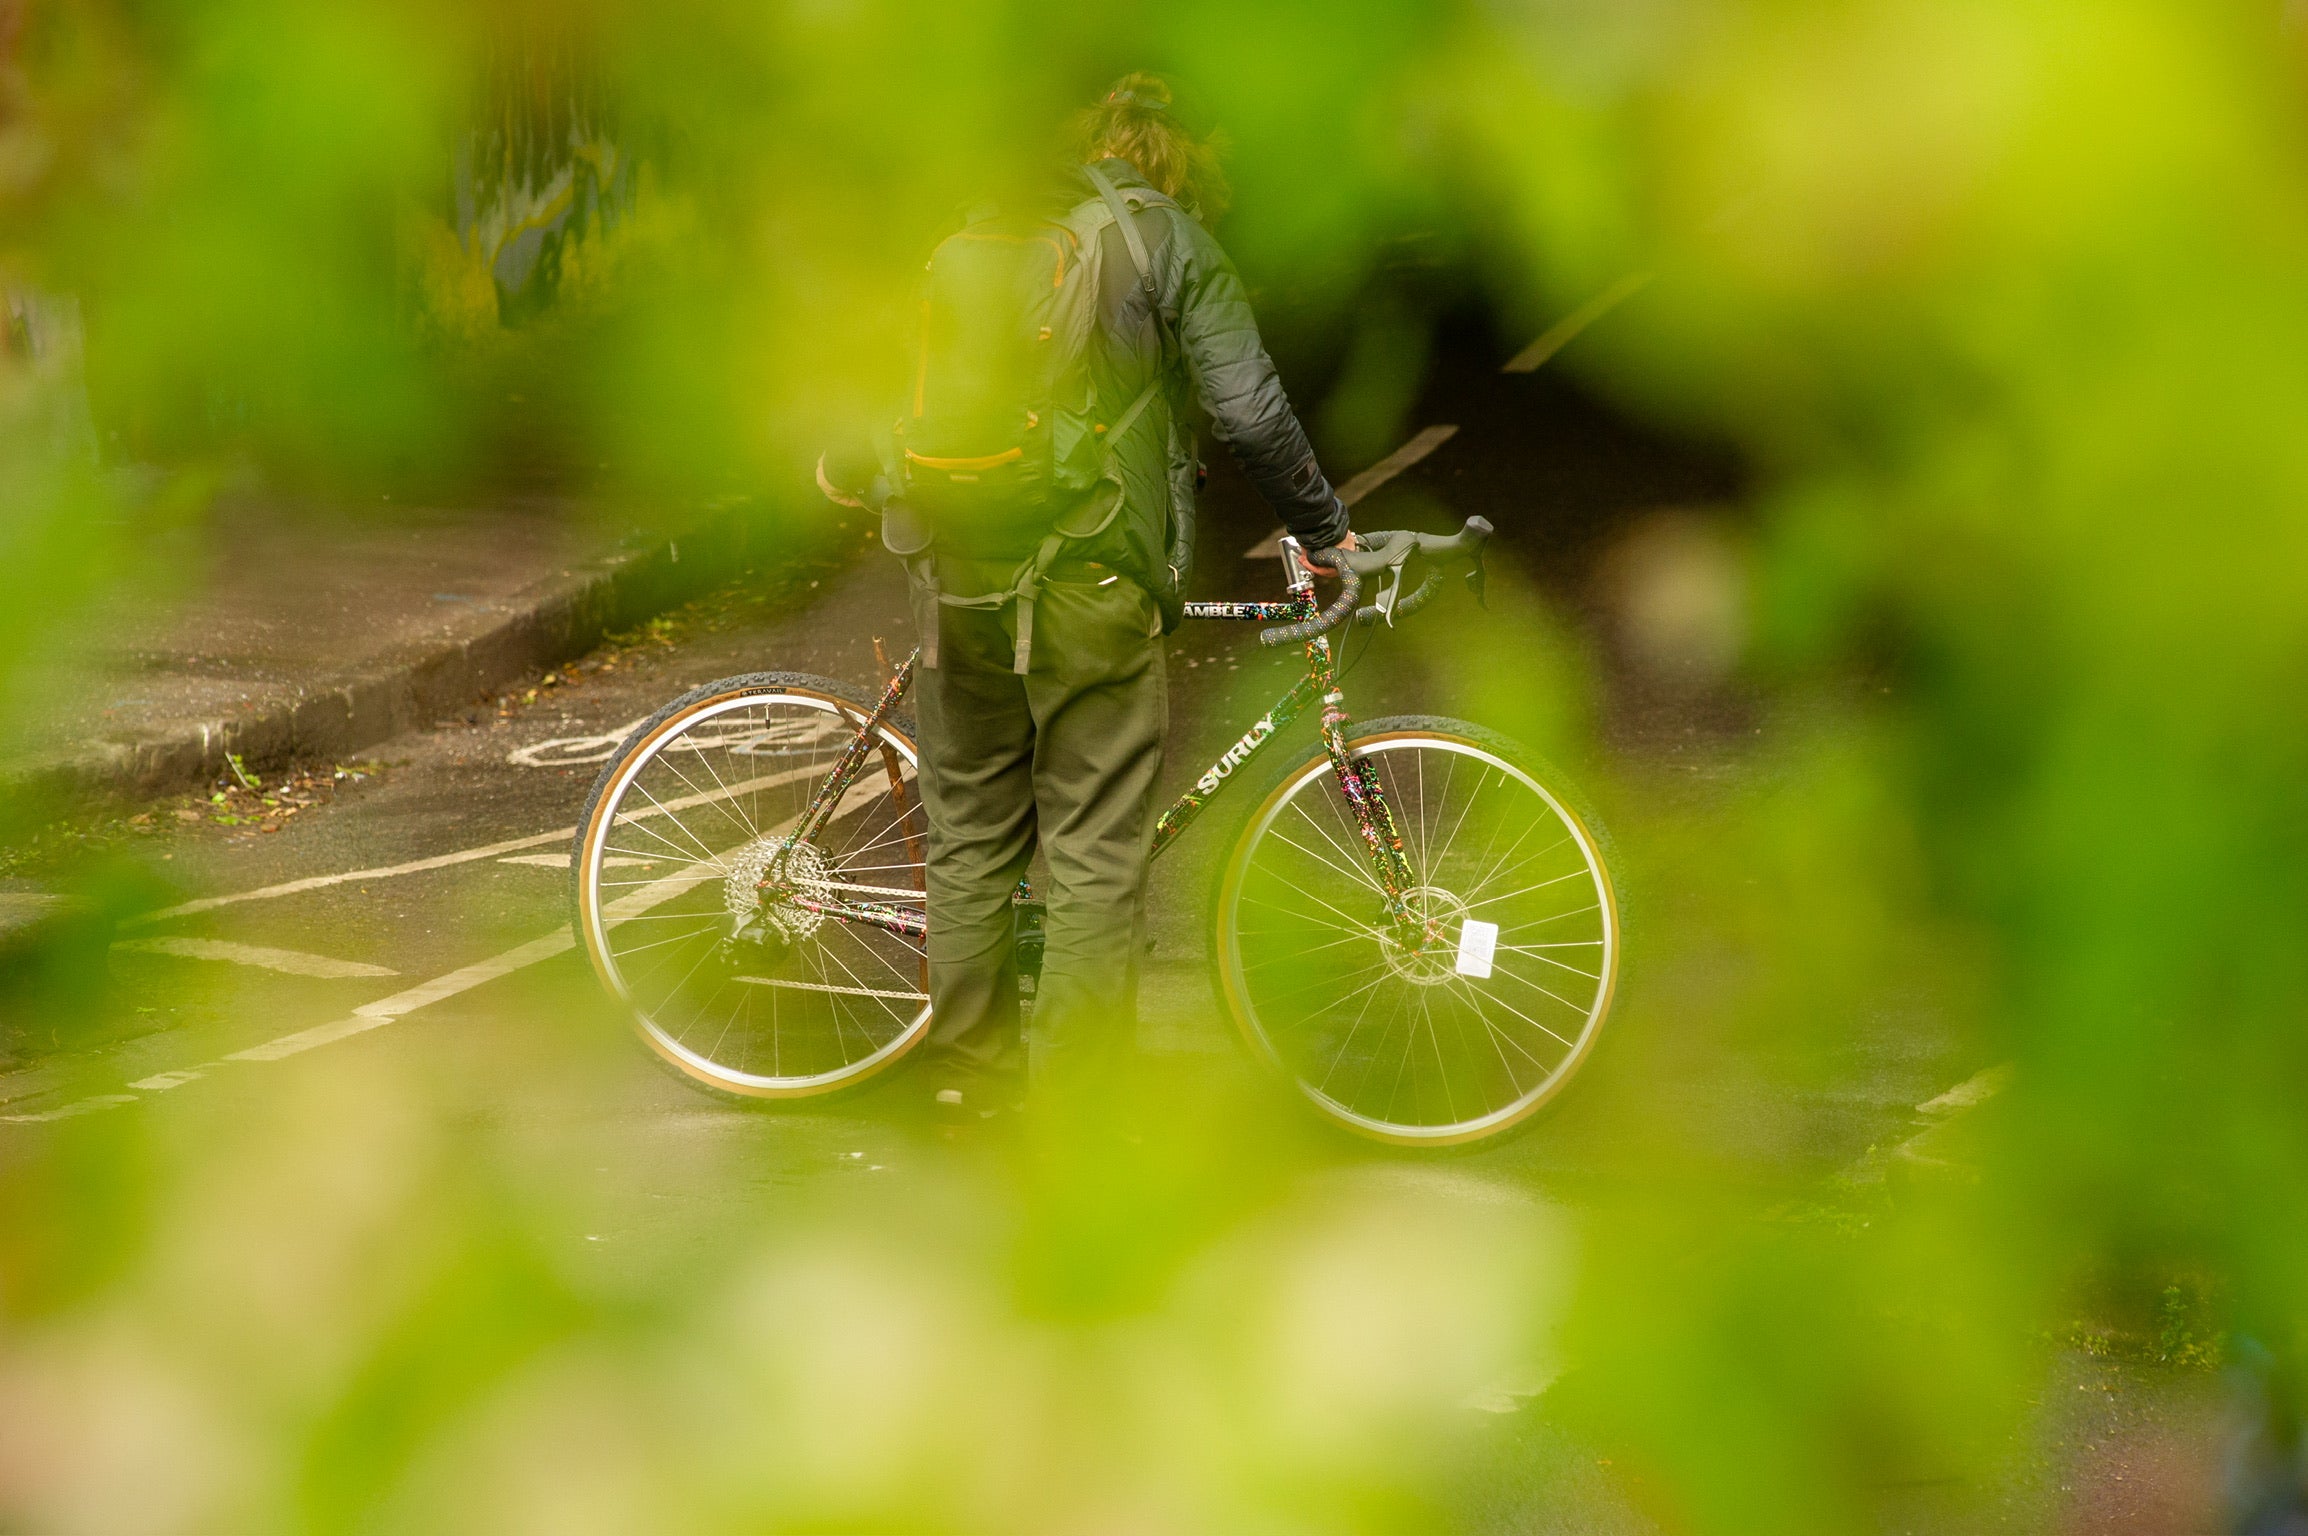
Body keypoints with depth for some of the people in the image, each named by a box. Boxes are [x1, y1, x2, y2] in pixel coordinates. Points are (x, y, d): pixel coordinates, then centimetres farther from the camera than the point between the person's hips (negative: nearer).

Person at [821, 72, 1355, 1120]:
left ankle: (969, 1073, 22)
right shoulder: (1170, 239, 0)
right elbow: (1251, 414, -4)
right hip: (1092, 578, -5)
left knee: (969, 827, 15)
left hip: (959, 565, 5)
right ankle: (1076, 1100, 2)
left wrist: (847, 471, 41)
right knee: (1096, 847, 1)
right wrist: (1324, 533, 8)